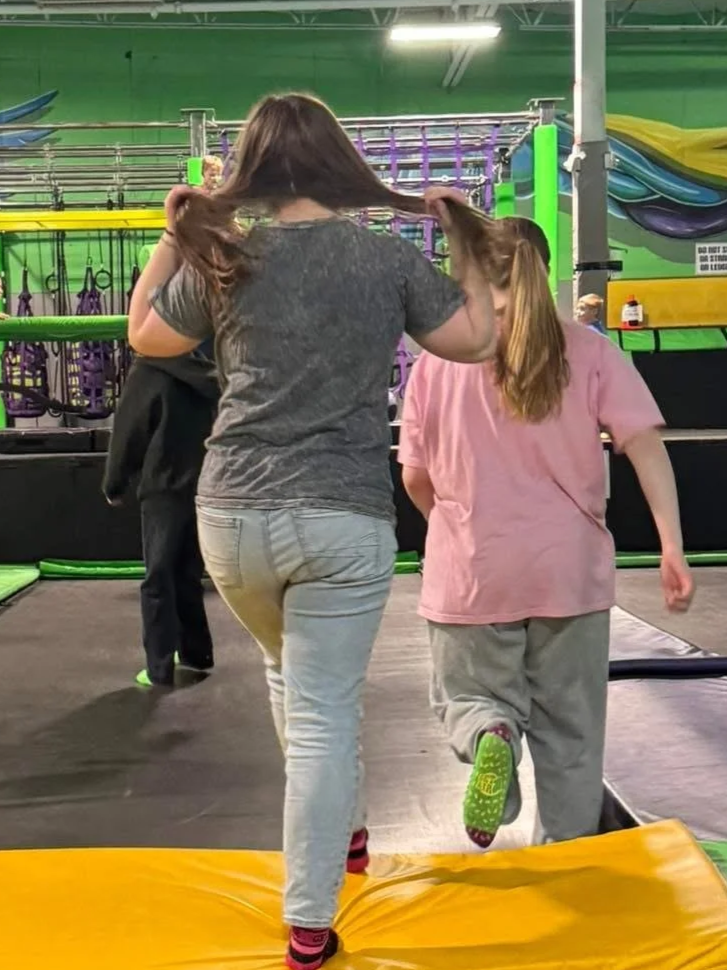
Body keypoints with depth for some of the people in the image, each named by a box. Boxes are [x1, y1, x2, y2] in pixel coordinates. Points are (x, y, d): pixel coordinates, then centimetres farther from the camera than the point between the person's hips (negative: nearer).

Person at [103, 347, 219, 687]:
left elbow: (128, 434, -5)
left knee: (159, 580, 1)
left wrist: (114, 486, 7)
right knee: (188, 574, 18)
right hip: (205, 487, 5)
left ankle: (160, 668, -1)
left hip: (165, 489, -5)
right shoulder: (207, 371, 6)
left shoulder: (148, 372, -10)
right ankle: (196, 653, 24)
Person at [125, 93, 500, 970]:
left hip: (233, 515, 3)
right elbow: (475, 340, 8)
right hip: (344, 519, -2)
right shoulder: (389, 258, -3)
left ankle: (343, 827, 41)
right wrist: (464, 241, 19)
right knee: (323, 712, 3)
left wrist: (172, 236, 23)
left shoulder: (223, 260, 0)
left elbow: (144, 335, 16)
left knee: (288, 670, 28)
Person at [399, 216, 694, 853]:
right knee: (570, 731, 16)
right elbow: (646, 446, -10)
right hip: (570, 569, 1)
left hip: (471, 574, -1)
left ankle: (490, 735, -15)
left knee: (469, 700, 18)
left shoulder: (438, 360, -1)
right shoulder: (590, 353, -1)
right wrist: (672, 547, -10)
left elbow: (415, 478, 4)